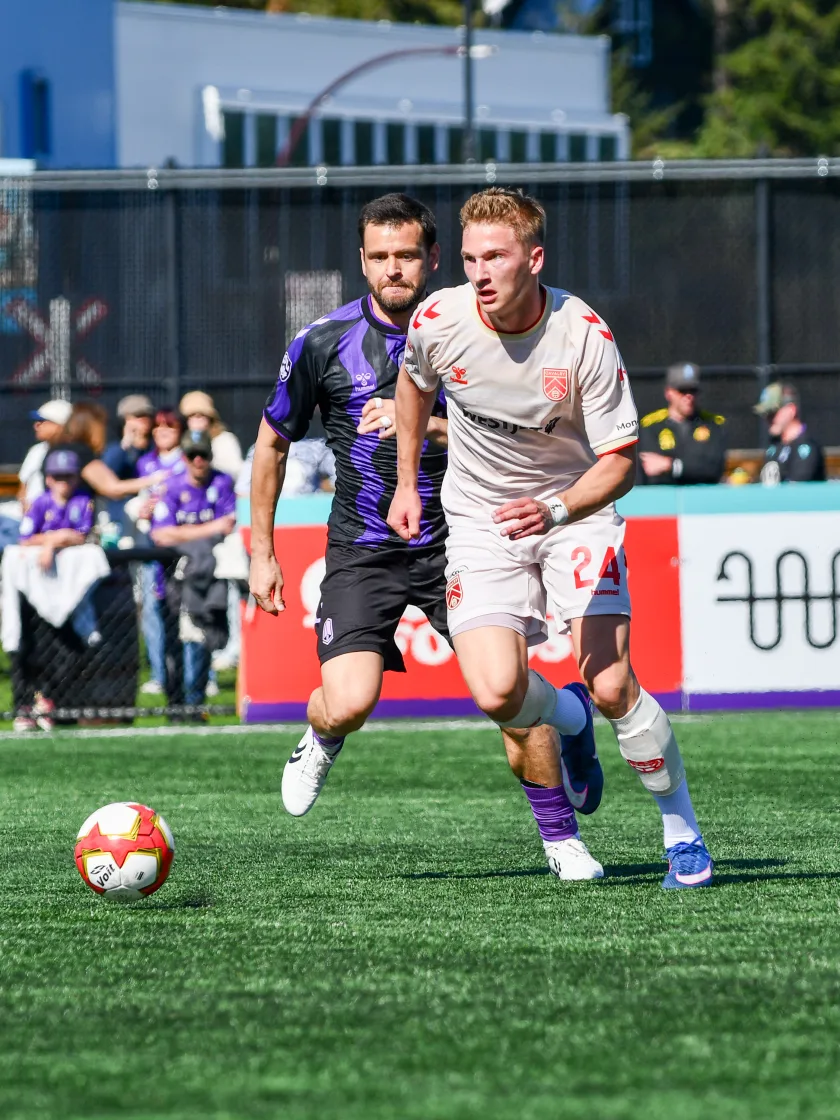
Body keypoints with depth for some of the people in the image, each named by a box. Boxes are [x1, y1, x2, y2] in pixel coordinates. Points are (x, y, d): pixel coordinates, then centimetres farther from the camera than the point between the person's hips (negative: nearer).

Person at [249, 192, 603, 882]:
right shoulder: (323, 343, -1)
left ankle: (561, 839, 7)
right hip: (361, 551, 0)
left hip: (454, 541, 1)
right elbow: (273, 442, 11)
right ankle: (321, 739, 20)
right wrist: (262, 552, 12)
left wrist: (426, 423, -25)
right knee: (350, 704, -19)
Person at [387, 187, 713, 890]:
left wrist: (554, 509, -35)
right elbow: (415, 382, 11)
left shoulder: (585, 337, -22)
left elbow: (620, 461, -17)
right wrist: (407, 484, 15)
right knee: (497, 693, -17)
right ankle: (568, 721, 21)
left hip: (575, 509, -2)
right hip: (480, 519, 2)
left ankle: (683, 832, 5)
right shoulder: (439, 320, -15)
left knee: (612, 685, -16)